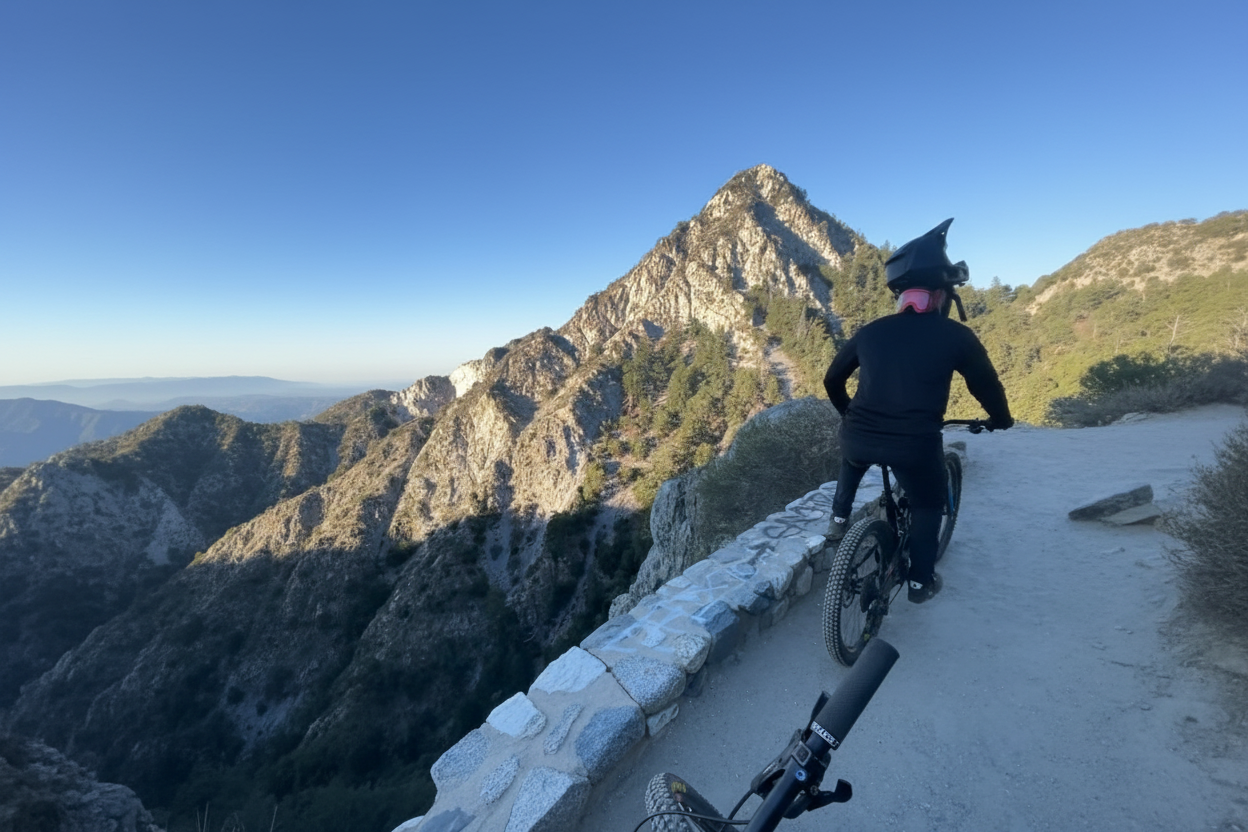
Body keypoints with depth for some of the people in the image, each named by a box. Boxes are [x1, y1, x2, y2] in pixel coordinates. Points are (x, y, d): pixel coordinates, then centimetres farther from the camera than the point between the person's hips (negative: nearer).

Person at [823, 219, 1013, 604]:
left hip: (859, 436, 2)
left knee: (852, 463, 38)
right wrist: (1001, 420, 32)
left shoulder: (870, 331, 9)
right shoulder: (956, 335, 0)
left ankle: (838, 521, 32)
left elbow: (832, 379, 18)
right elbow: (987, 385, 10)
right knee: (927, 504, 26)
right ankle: (921, 581, 33)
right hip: (916, 444, -2)